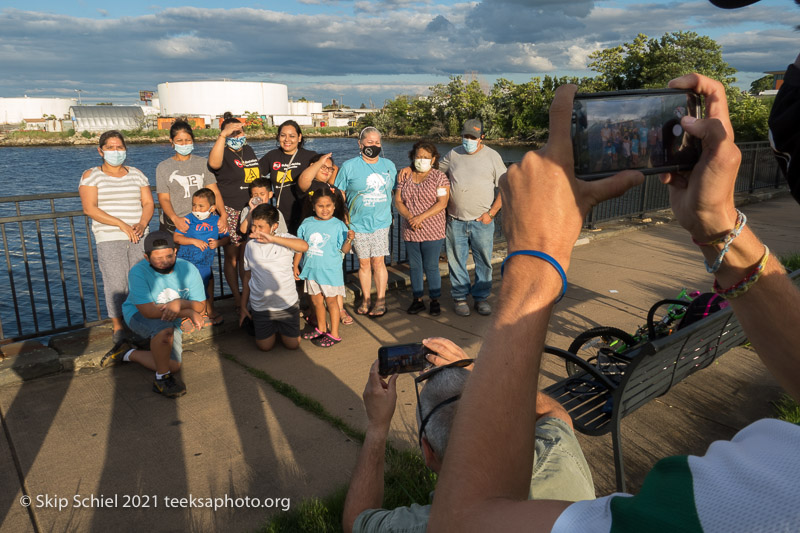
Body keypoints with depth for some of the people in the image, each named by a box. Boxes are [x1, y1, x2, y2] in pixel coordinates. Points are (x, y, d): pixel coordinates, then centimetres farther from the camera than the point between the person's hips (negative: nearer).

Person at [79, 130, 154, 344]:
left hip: (139, 237, 3)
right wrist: (122, 224, -17)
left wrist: (142, 224, -10)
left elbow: (148, 203, 10)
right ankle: (118, 326, 10)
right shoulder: (91, 176, 3)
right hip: (109, 239, -3)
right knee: (116, 284, -6)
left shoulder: (136, 174, 15)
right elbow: (90, 209, -8)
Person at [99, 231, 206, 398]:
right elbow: (149, 311, -33)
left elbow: (200, 305, -14)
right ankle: (161, 378, -19)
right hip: (139, 315, -4)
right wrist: (187, 312, -34)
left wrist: (179, 303, -37)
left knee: (173, 367, -9)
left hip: (173, 322, 5)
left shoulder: (188, 269, -17)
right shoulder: (138, 272, -26)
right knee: (164, 328, -39)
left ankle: (129, 353, 15)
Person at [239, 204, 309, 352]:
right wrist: (243, 306, 11)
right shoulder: (250, 245, 0)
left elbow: (304, 246, -34)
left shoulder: (284, 239, -10)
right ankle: (272, 328, 35)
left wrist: (273, 239, -38)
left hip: (287, 303, -2)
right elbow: (247, 276, 8)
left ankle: (280, 327, 36)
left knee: (293, 345, 6)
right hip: (260, 306, 2)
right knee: (264, 346, 4)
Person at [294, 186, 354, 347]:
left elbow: (344, 250, -9)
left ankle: (334, 334, 17)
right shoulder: (307, 224, 0)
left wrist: (349, 239, -28)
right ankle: (321, 328, 36)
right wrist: (295, 266, 10)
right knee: (316, 300, 17)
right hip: (311, 269, 4)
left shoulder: (338, 225, -9)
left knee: (331, 300, 6)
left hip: (330, 270, -4)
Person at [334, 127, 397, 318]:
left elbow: (395, 191, 19)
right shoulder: (349, 166, -1)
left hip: (381, 223, 1)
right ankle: (366, 299, 22)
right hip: (358, 224, -1)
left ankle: (381, 300, 14)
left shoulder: (389, 165, 7)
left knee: (378, 261, 1)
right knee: (363, 263, 6)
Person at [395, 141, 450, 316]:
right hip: (410, 231, 4)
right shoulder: (405, 177, 9)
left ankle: (435, 300, 15)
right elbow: (398, 201, 3)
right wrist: (409, 217, -15)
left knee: (431, 267, 1)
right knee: (414, 266, 10)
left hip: (432, 231, -4)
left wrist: (421, 217, -21)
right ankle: (417, 300, 22)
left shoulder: (439, 177, -2)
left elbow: (442, 203, -12)